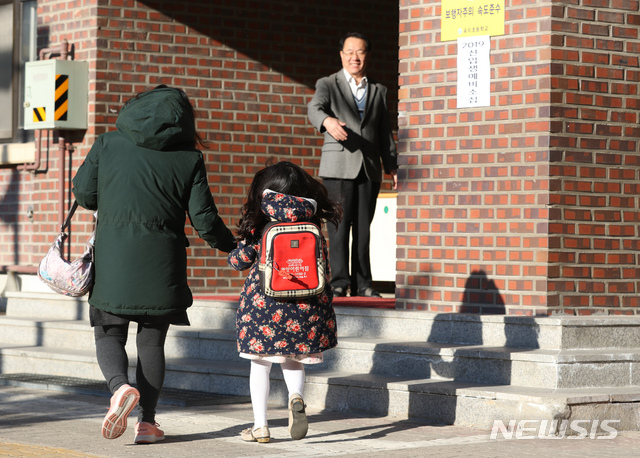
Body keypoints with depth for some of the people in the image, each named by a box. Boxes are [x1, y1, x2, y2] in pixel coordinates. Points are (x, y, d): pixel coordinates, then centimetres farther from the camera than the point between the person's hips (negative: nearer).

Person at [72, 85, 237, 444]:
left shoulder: (109, 144, 2)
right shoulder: (189, 158, 0)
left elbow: (83, 192, 7)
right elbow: (204, 219, -2)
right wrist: (234, 247, 15)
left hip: (113, 261, 0)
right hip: (161, 263, 0)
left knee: (109, 334, 11)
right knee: (152, 340, 12)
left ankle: (121, 386, -18)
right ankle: (147, 421, 7)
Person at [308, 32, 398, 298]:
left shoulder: (378, 91, 18)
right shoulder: (327, 85, 6)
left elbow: (384, 132, 19)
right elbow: (315, 108, -15)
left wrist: (392, 166, 12)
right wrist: (327, 121, -38)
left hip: (369, 168, 3)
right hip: (338, 167, -3)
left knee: (363, 227, 3)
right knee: (339, 225, -7)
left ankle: (362, 283, 6)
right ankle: (340, 281, -5)